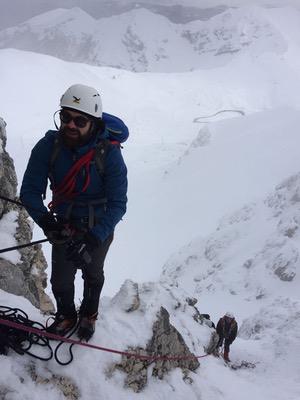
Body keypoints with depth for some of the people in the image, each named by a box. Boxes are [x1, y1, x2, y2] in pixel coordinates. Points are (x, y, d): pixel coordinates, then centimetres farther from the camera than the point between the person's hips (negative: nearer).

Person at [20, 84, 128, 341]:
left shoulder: (109, 153, -29)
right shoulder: (49, 146, -22)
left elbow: (117, 204, -27)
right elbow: (30, 191, -17)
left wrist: (93, 239, -37)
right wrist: (46, 220, -33)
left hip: (99, 227, -1)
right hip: (64, 225, 1)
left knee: (93, 275, 22)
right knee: (60, 280, 8)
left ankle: (89, 315, 53)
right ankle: (66, 316, 43)